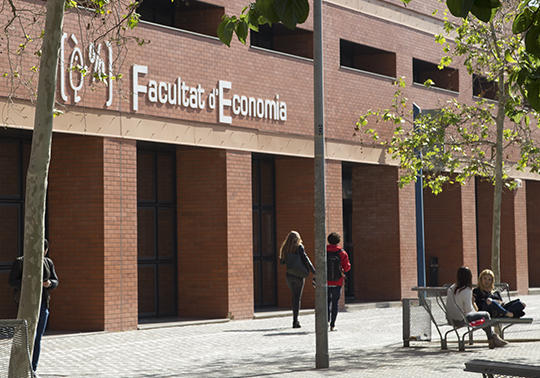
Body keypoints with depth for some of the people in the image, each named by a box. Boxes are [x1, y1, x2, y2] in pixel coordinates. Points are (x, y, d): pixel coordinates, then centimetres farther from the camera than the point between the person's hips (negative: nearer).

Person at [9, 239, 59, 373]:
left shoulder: (48, 263, 10)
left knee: (38, 338, 6)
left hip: (42, 303, 5)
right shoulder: (19, 262, -4)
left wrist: (49, 283, -15)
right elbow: (12, 281, -9)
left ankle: (33, 370, 12)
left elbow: (55, 281, 9)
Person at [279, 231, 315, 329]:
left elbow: (282, 262, 14)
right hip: (299, 275, -4)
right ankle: (295, 321, -4)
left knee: (294, 297, 18)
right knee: (297, 298, 0)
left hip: (289, 275, 4)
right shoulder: (299, 247, -10)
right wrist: (314, 272, -12)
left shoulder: (285, 248, 3)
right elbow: (306, 260, -14)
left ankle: (295, 319, 19)